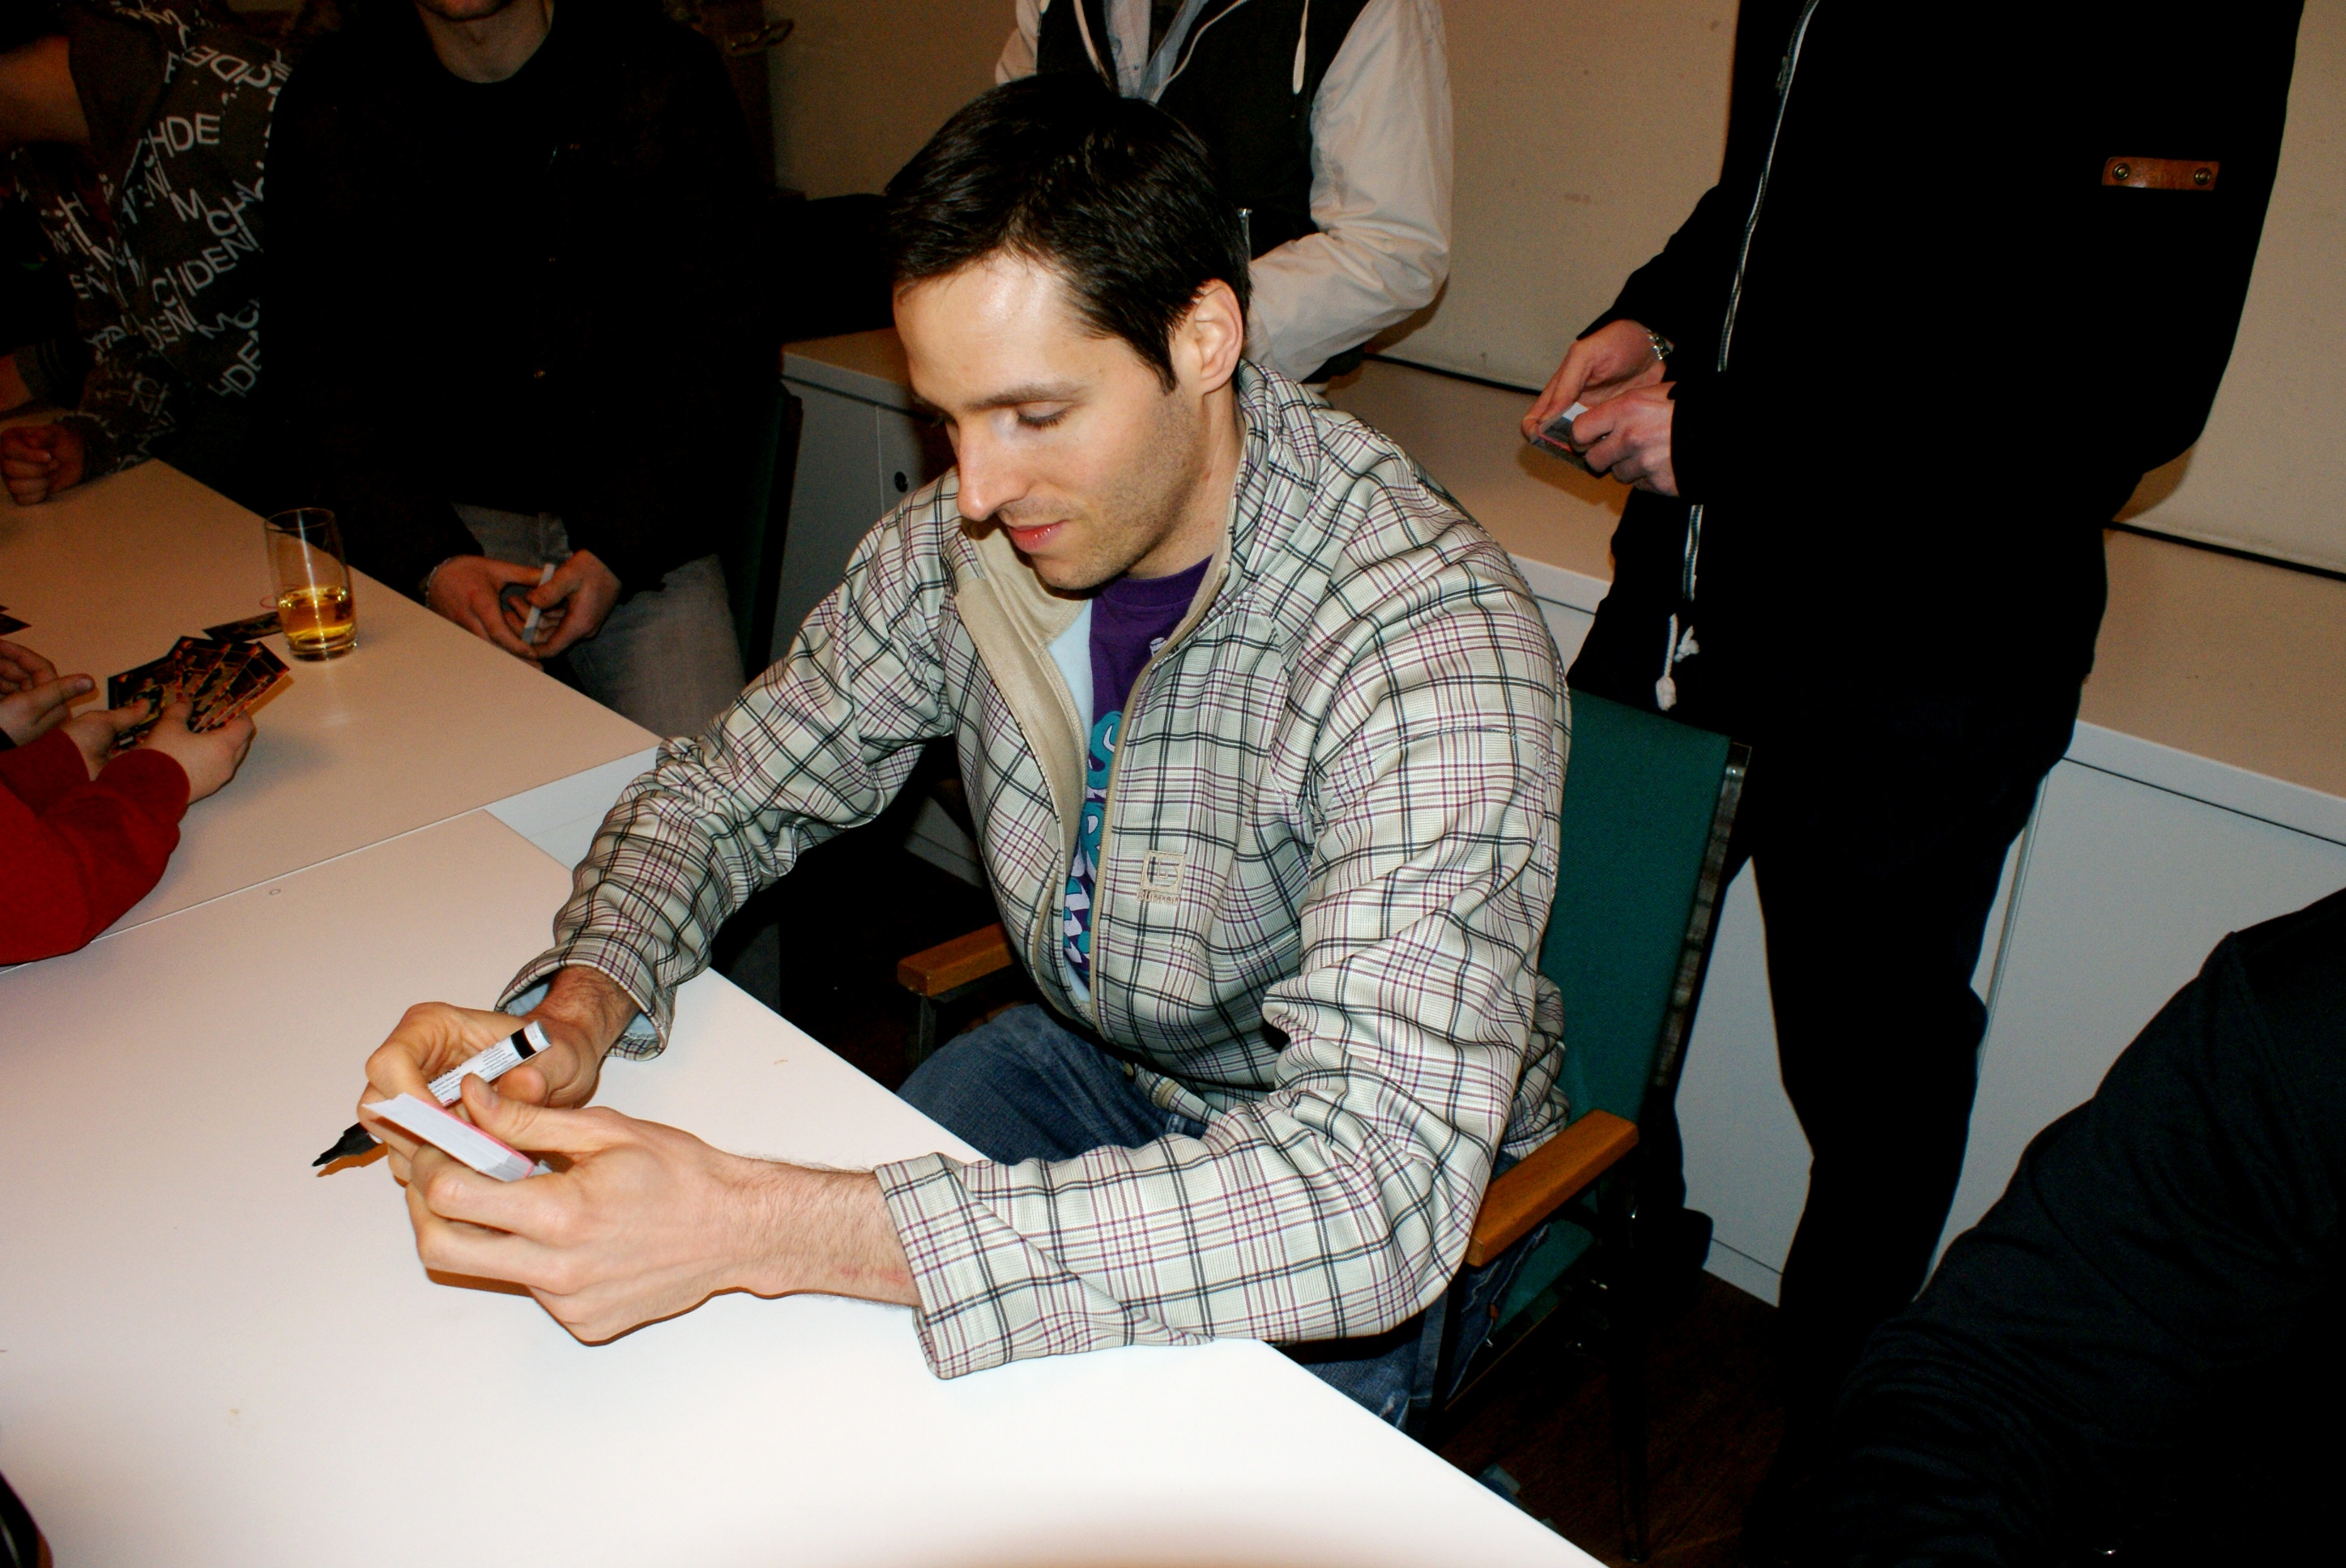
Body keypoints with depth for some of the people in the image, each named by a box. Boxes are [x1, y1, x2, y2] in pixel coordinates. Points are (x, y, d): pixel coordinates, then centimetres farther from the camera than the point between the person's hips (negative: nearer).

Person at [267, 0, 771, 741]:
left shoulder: (666, 75, 2)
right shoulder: (332, 104, 5)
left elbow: (719, 346, -1)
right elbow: (320, 379, 4)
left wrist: (618, 550, -12)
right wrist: (429, 560, -13)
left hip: (644, 526, 0)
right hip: (439, 519, 1)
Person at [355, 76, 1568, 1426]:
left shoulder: (1434, 643, -33)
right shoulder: (966, 542, -13)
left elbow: (1379, 1189, -42)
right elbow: (728, 787, 0)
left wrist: (759, 1229, -46)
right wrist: (578, 1010, -23)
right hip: (1091, 1059, 5)